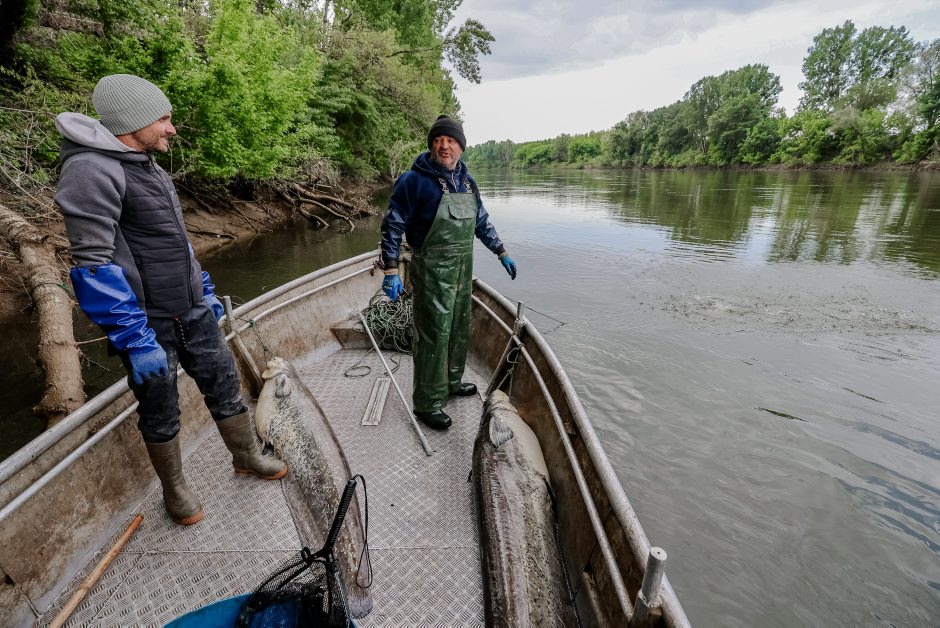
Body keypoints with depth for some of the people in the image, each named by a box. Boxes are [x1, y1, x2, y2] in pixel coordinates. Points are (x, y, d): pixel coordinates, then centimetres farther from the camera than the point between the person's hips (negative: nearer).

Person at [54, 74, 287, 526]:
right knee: (160, 413, 10)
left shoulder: (149, 168, 11)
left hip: (193, 313, 8)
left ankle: (247, 456, 33)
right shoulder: (92, 169, -17)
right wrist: (134, 339, -23)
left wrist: (207, 292, 21)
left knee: (224, 385, 14)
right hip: (146, 322, -7)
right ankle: (174, 489, 31)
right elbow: (94, 265, -22)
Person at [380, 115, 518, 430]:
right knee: (433, 336, -4)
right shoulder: (415, 180, -11)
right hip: (432, 271, -7)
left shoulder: (466, 180, 10)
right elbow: (393, 225, -10)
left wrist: (502, 253, 19)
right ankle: (427, 403, 10)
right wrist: (391, 270, -16)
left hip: (463, 269, 7)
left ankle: (451, 381, 37)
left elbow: (481, 221, 20)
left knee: (460, 330, 16)